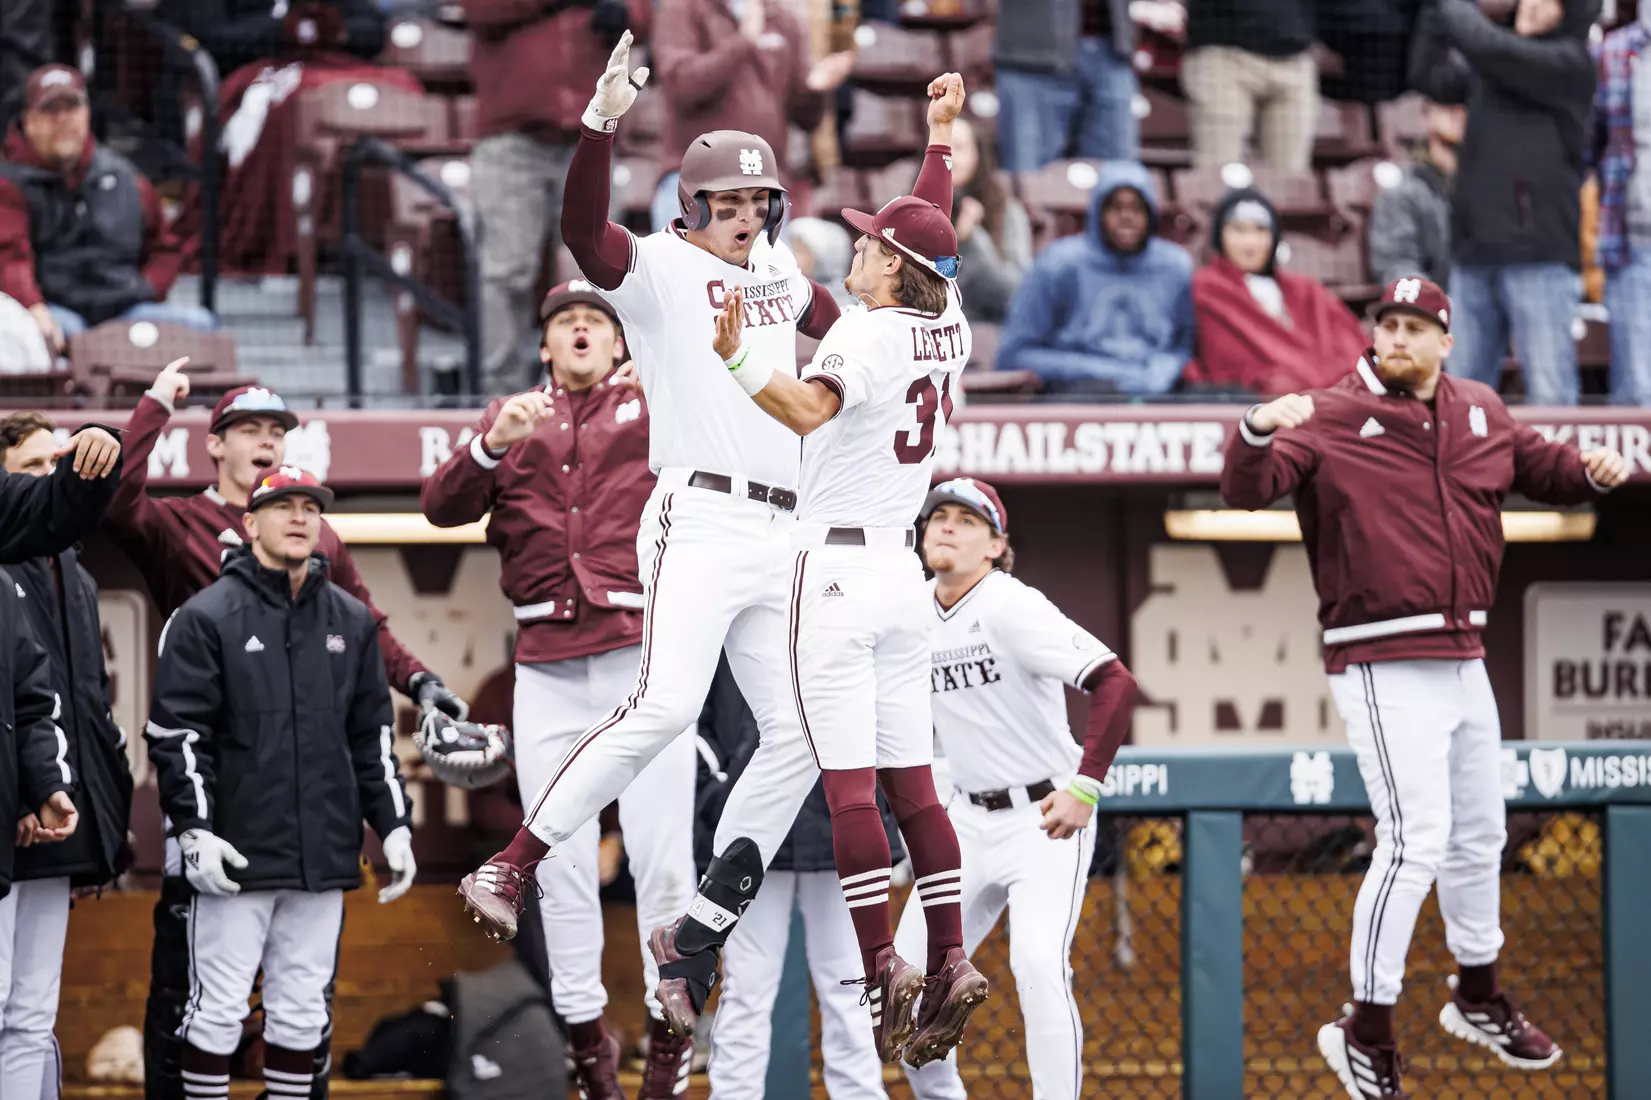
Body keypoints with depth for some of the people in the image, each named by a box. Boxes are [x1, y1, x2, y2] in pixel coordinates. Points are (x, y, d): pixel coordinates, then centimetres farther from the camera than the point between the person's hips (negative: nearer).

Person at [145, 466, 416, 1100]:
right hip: (237, 856, -5)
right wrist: (193, 830, -14)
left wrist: (394, 827, 11)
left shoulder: (351, 620, 13)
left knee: (301, 1012, 8)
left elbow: (373, 734, 18)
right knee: (218, 1011, -4)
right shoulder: (207, 617, -2)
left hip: (324, 857, 5)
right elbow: (176, 732, -5)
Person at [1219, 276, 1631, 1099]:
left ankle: (1478, 1000, 39)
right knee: (1417, 840, -14)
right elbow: (1246, 490, -21)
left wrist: (1592, 472, -2)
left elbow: (1541, 468, 21)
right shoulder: (1330, 418, -9)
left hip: (1463, 659, 7)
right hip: (1383, 664, -7)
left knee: (1480, 834, 19)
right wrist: (1260, 431, -43)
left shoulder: (1480, 413, 9)